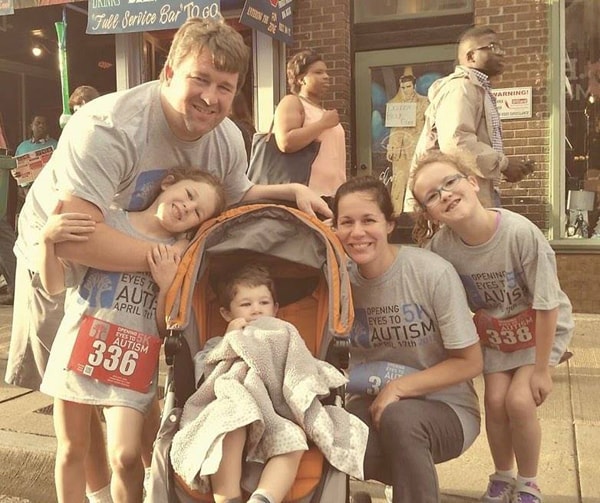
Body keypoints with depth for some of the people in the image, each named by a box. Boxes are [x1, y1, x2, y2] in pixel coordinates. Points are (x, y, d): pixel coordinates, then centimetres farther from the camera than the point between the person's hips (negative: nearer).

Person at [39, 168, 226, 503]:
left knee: (125, 455, -12)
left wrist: (167, 285, -16)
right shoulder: (106, 222, -2)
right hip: (79, 349, 0)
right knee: (72, 451, 11)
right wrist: (48, 239, -18)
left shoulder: (181, 258, 2)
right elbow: (54, 286, -2)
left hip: (132, 365, 0)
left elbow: (164, 329, -1)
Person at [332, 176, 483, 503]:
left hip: (445, 408, -2)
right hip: (371, 402, 3)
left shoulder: (434, 274, -18)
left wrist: (398, 388, -17)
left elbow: (470, 362, -11)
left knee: (399, 418, -36)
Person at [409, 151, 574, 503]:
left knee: (520, 401, -14)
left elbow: (546, 306, -24)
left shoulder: (522, 233, -35)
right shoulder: (441, 245, -25)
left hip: (541, 328, -2)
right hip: (494, 331, 3)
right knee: (495, 401, -7)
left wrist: (541, 370, -16)